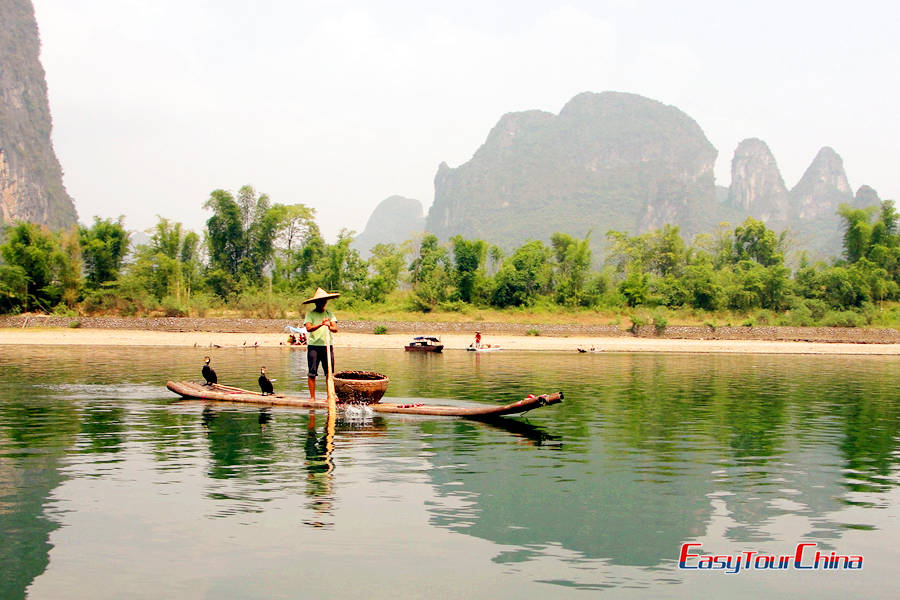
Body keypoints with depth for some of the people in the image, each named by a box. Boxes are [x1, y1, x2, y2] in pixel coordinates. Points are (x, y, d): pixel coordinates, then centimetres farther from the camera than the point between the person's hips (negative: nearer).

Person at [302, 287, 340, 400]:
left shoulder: (329, 314, 11)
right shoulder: (310, 314, 3)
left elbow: (335, 329, -1)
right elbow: (308, 328, -14)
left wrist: (329, 326, -24)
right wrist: (321, 324, -29)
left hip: (327, 346, 2)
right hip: (313, 346, -2)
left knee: (329, 373, 1)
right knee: (312, 373, -2)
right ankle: (312, 396, 4)